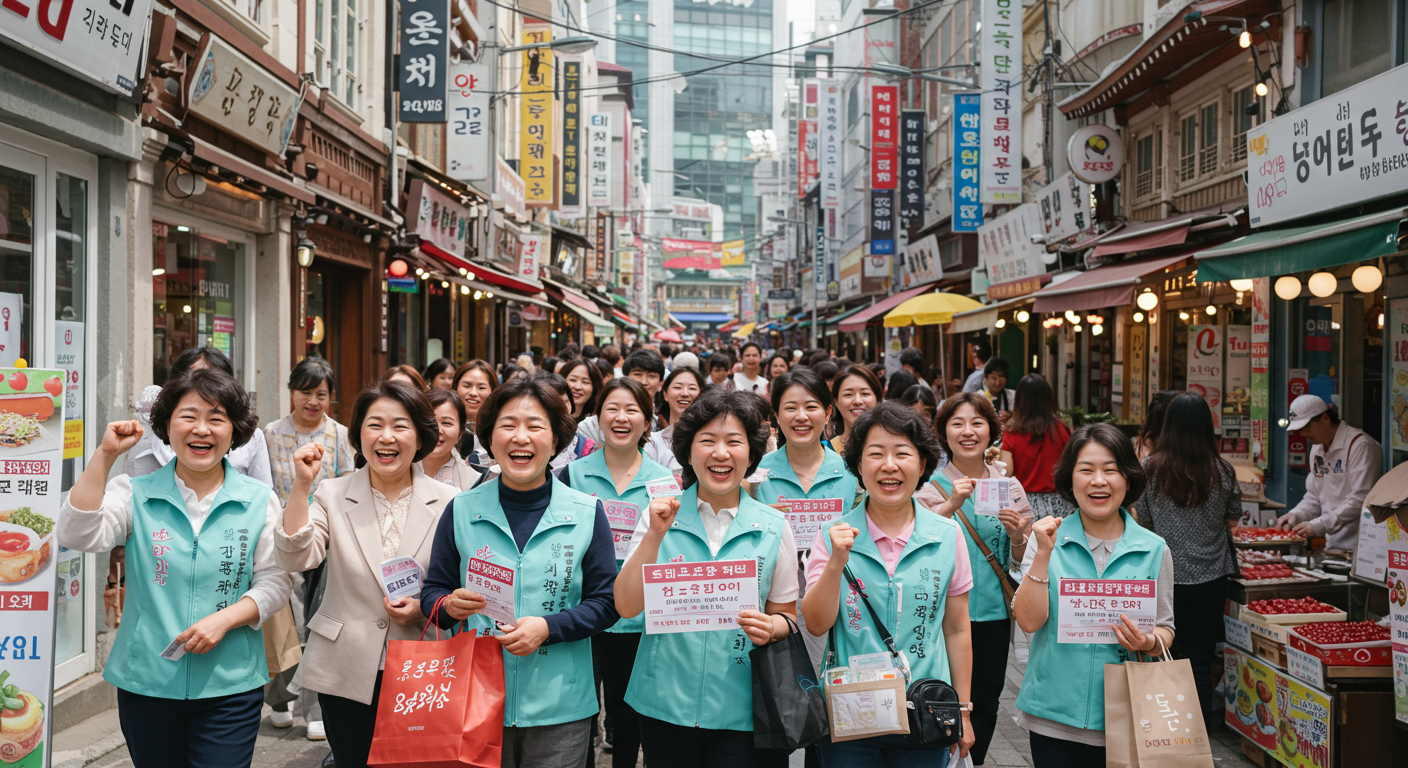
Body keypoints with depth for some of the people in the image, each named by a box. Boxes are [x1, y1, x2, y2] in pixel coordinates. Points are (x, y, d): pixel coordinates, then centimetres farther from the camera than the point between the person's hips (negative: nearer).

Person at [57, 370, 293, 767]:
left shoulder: (259, 501, 1)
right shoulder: (134, 494, 1)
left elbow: (274, 583, 0)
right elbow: (77, 536, -15)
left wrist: (224, 619, -16)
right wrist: (104, 455, -18)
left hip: (230, 686, -1)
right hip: (146, 681, 1)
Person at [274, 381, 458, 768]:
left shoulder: (448, 501, -1)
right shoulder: (332, 495, 1)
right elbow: (296, 559, -14)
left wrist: (425, 607, -14)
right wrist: (302, 485, -21)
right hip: (346, 673, 0)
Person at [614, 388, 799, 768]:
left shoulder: (773, 527, 0)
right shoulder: (661, 516, 0)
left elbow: (787, 615, 8)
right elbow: (627, 607, -7)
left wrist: (770, 627, -14)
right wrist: (654, 535, -17)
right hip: (665, 704, 0)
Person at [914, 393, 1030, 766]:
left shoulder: (1008, 486, 6)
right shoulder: (932, 487, -3)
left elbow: (1022, 560, 10)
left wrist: (1017, 534, -11)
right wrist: (950, 506, -28)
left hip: (993, 612, 3)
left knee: (985, 704, 8)